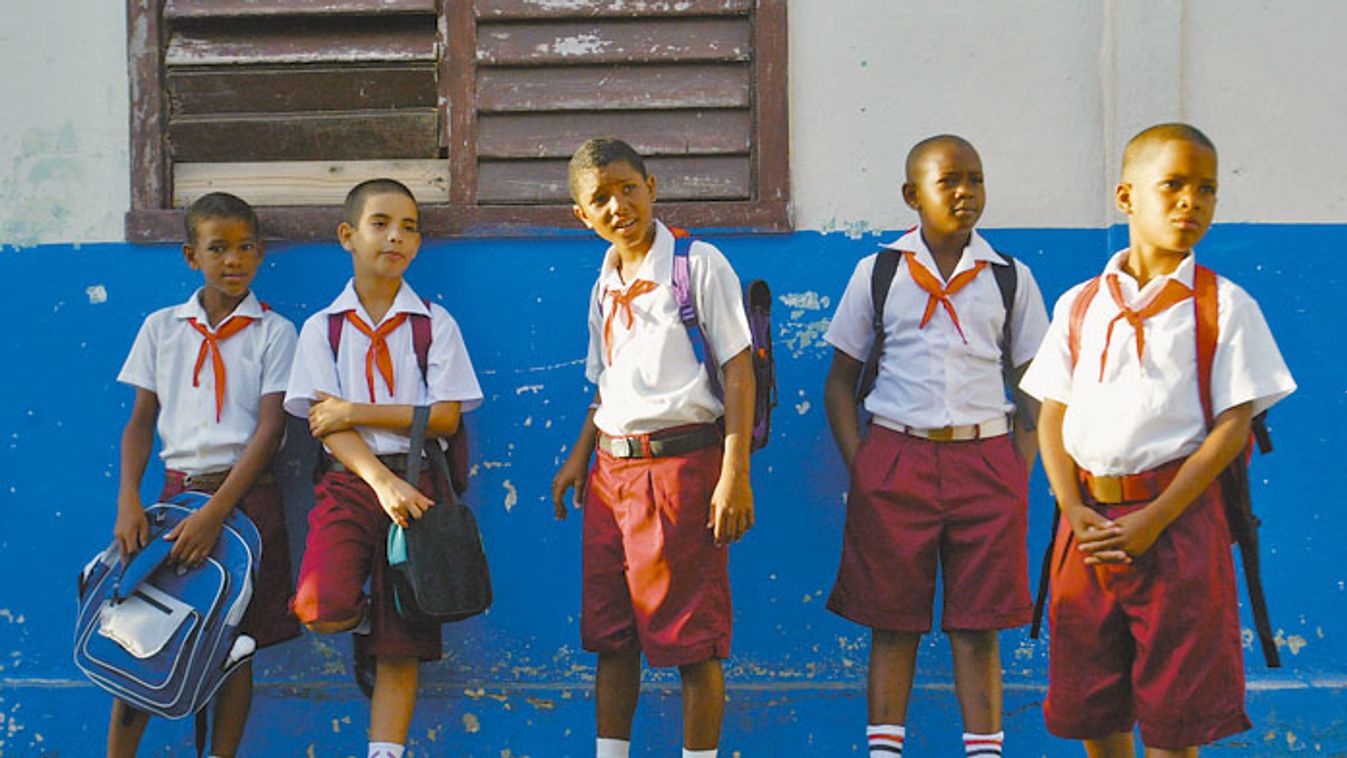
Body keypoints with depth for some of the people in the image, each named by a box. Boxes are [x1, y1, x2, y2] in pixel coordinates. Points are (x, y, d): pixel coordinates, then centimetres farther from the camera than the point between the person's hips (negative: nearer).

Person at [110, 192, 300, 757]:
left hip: (245, 493, -2)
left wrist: (217, 510, -18)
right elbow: (141, 421, 8)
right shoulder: (161, 327, 9)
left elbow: (269, 428, -7)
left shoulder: (273, 332, 1)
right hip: (178, 489, 2)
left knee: (234, 640, 0)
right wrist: (128, 501, -8)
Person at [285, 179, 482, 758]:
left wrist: (356, 412, -8)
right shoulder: (322, 328, 8)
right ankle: (361, 620, 12)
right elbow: (327, 425, -2)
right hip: (349, 483, 0)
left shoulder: (434, 323, 8)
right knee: (322, 611, -22)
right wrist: (383, 482, -17)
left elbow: (445, 417, -2)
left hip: (414, 484, 0)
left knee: (403, 643, -2)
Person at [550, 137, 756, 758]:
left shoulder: (698, 264, -5)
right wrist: (580, 456, 13)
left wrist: (734, 475, -15)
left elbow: (738, 371, -9)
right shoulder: (604, 286, 15)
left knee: (692, 636, -3)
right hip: (612, 470, 7)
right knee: (611, 633, 11)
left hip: (680, 462, -7)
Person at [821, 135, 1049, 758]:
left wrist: (1020, 472, -1)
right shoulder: (877, 272, 6)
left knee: (978, 627, 1)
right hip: (895, 459, 0)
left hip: (986, 462, 0)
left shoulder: (1009, 278, 8)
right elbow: (841, 381, 9)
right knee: (892, 622, 3)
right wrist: (859, 468, -2)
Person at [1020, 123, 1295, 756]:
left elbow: (1233, 424, -5)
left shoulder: (1224, 306, 1)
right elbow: (1052, 417, 10)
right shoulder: (1079, 306, 10)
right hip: (1089, 521, 3)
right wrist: (1075, 511, -6)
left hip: (1177, 516, -3)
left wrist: (1156, 518, -14)